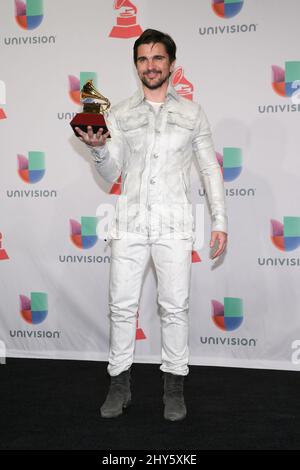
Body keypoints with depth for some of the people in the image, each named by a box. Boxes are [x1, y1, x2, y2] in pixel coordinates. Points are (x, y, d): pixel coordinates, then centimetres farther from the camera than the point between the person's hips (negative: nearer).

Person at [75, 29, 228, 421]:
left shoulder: (192, 113, 8)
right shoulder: (119, 114, 9)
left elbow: (210, 170, 8)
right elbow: (111, 175, 5)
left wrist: (220, 221, 1)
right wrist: (98, 148, -16)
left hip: (174, 226, -1)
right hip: (130, 223, 1)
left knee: (175, 307, 3)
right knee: (122, 306, 4)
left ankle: (174, 386, 16)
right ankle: (119, 384, 17)